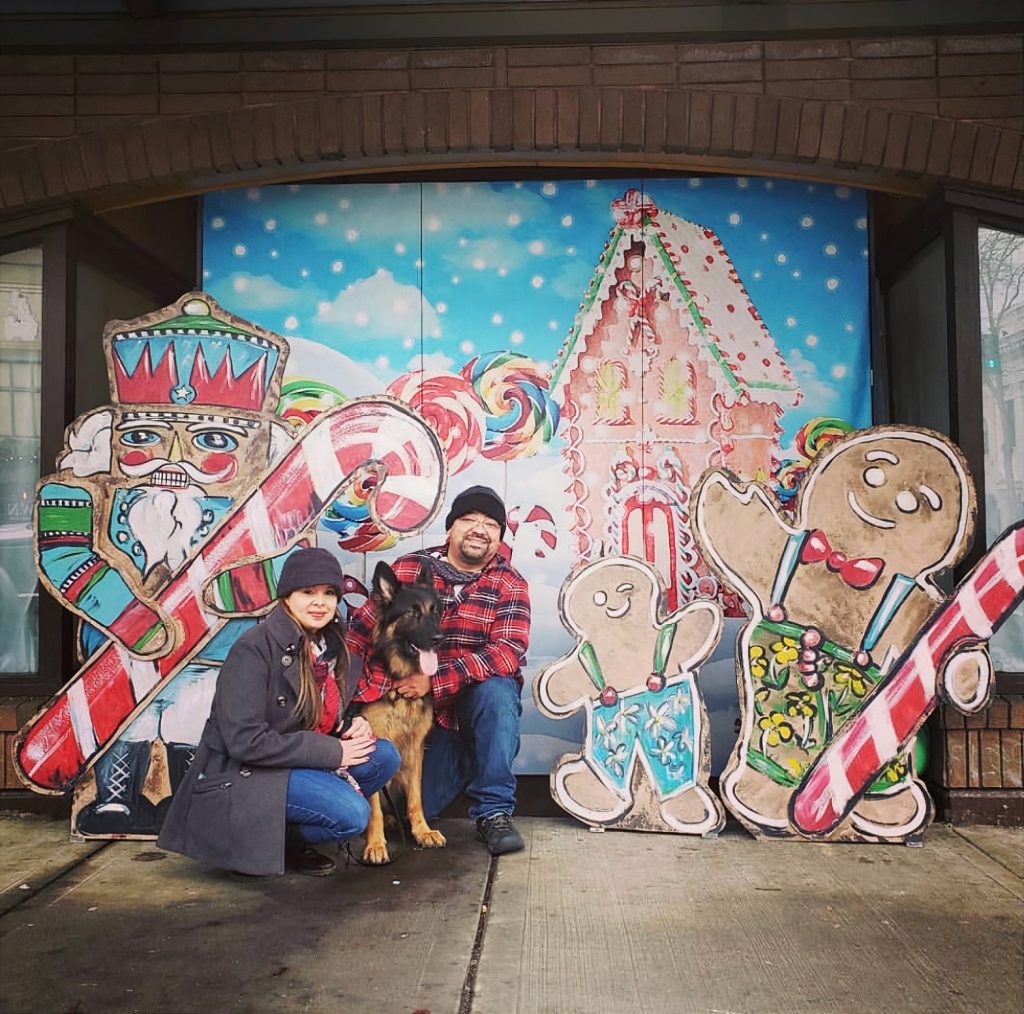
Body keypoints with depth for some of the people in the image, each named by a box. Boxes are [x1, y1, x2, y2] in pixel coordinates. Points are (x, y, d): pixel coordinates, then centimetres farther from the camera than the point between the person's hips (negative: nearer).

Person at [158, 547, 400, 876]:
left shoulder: (330, 644, 4)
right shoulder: (253, 650, -18)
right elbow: (244, 742, -24)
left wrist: (355, 726, -8)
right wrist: (333, 751, -21)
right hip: (241, 775, -8)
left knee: (384, 756, -11)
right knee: (352, 815, -26)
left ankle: (288, 828, 2)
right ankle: (271, 840, 1)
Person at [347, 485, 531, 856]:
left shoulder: (510, 585, -7)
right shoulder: (408, 569, -2)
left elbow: (507, 652, -21)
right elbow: (362, 629, -1)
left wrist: (436, 681, -29)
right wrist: (354, 691, -13)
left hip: (480, 702, -1)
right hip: (425, 713, 2)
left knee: (496, 692, -34)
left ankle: (493, 811, -19)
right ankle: (461, 759, 24)